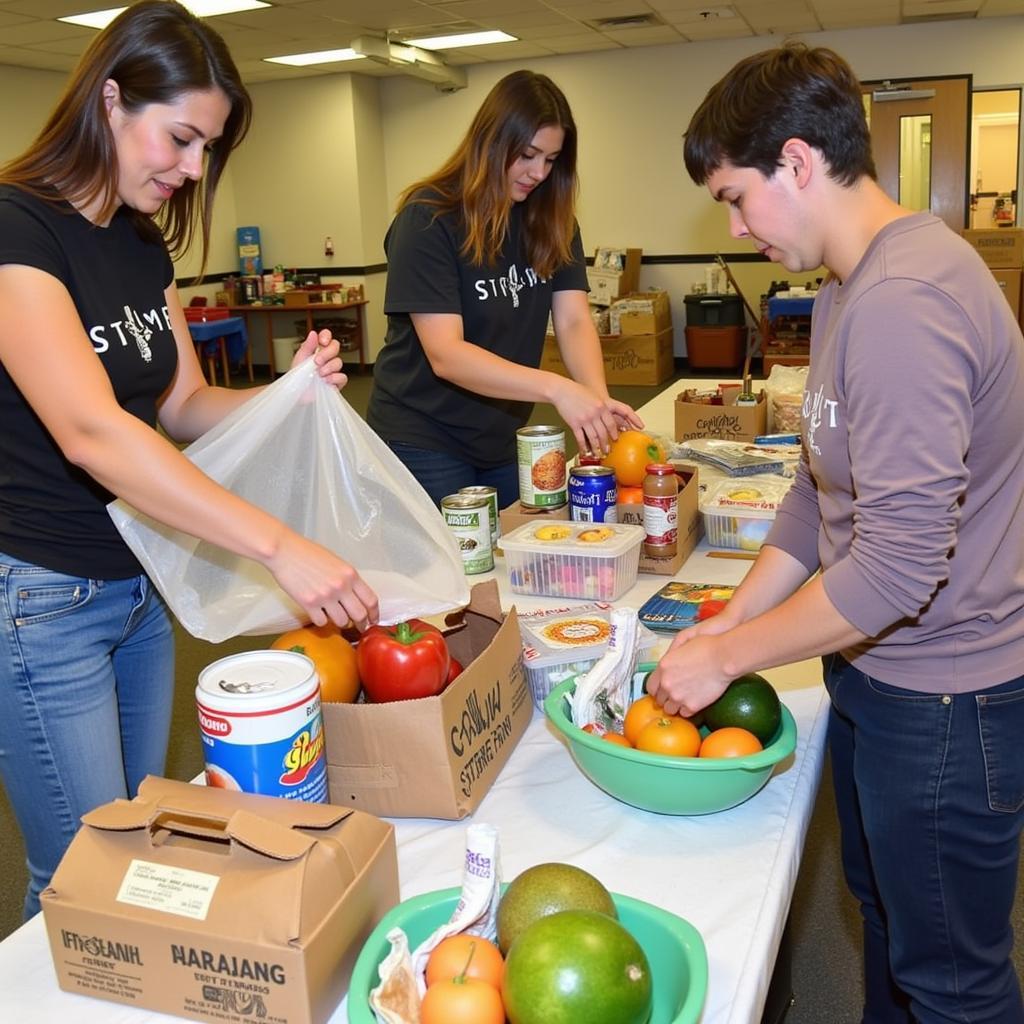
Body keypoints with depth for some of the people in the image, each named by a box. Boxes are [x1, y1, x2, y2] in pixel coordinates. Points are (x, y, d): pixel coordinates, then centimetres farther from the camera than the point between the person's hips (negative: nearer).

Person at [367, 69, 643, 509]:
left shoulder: (551, 220, 0)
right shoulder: (428, 218, -18)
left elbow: (573, 321, -8)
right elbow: (445, 355, -26)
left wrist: (599, 399, -29)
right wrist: (555, 388, -38)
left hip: (505, 438, 6)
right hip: (424, 440, -5)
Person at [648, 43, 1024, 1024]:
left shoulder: (903, 304, -27)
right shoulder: (849, 290, 7)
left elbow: (899, 565, -29)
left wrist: (727, 657, -18)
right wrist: (730, 620, 3)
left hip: (942, 700, -9)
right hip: (877, 673, 9)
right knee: (883, 910, 27)